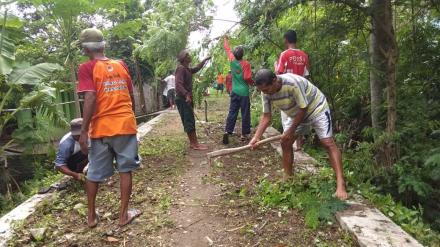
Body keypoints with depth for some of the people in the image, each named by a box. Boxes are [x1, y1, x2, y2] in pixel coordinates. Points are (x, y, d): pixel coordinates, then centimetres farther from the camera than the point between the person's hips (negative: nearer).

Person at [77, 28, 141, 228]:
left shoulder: (86, 68, -4)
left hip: (101, 128, -2)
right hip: (125, 125, 2)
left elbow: (90, 99, -15)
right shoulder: (121, 65, 8)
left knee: (94, 173, 14)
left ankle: (91, 216, 27)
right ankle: (123, 214, 17)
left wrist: (84, 131, -12)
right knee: (125, 170, 11)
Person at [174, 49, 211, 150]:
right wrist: (186, 95, -37)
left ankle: (193, 142, 17)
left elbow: (197, 68, 37)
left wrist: (205, 60, 35)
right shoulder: (181, 68, -14)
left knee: (190, 121, 11)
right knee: (189, 122, -9)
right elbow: (178, 84, -26)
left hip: (187, 99, 10)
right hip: (183, 99, -10)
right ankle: (195, 144, -6)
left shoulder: (187, 69, 16)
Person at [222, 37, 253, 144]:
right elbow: (247, 78, -15)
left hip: (234, 92, 4)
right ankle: (244, 134, 10)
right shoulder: (246, 63, -11)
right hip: (244, 92, -4)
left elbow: (227, 49, 17)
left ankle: (227, 131, -4)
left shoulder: (232, 60, 1)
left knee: (232, 112, 7)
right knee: (245, 113, 5)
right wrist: (253, 82, 7)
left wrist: (226, 39, 34)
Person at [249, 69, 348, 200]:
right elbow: (266, 116, -9)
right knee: (285, 143, 3)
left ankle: (340, 184, -17)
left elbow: (303, 108, -27)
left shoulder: (292, 83, -37)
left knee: (328, 143, -16)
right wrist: (256, 137, -19)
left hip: (316, 108, -7)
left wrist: (291, 130, -20)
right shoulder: (266, 93, -16)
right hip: (297, 115, 7)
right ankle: (288, 178, 16)